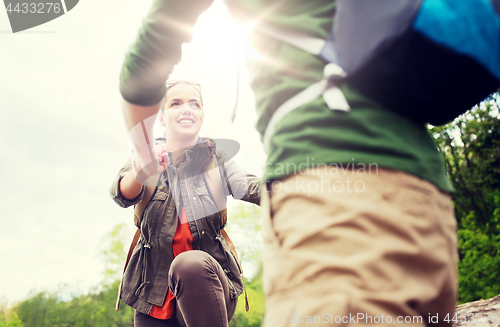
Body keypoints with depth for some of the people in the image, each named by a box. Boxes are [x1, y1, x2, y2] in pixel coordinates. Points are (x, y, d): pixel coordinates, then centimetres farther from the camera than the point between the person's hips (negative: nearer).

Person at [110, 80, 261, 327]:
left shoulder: (214, 157, 5)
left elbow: (246, 186, -14)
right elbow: (122, 195, -14)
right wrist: (140, 174, -39)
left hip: (208, 282, -1)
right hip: (155, 293, 2)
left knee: (191, 264, -32)